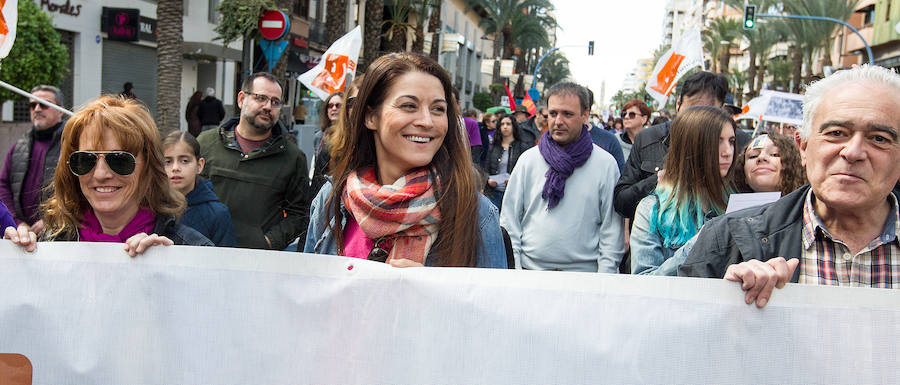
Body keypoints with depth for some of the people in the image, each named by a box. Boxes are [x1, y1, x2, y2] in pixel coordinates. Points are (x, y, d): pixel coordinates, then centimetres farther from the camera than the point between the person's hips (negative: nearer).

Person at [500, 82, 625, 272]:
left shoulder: (606, 164, 1)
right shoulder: (528, 160, 5)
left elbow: (612, 228, 0)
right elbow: (509, 219, 6)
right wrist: (513, 271, -1)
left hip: (584, 271, -1)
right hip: (530, 269, 2)